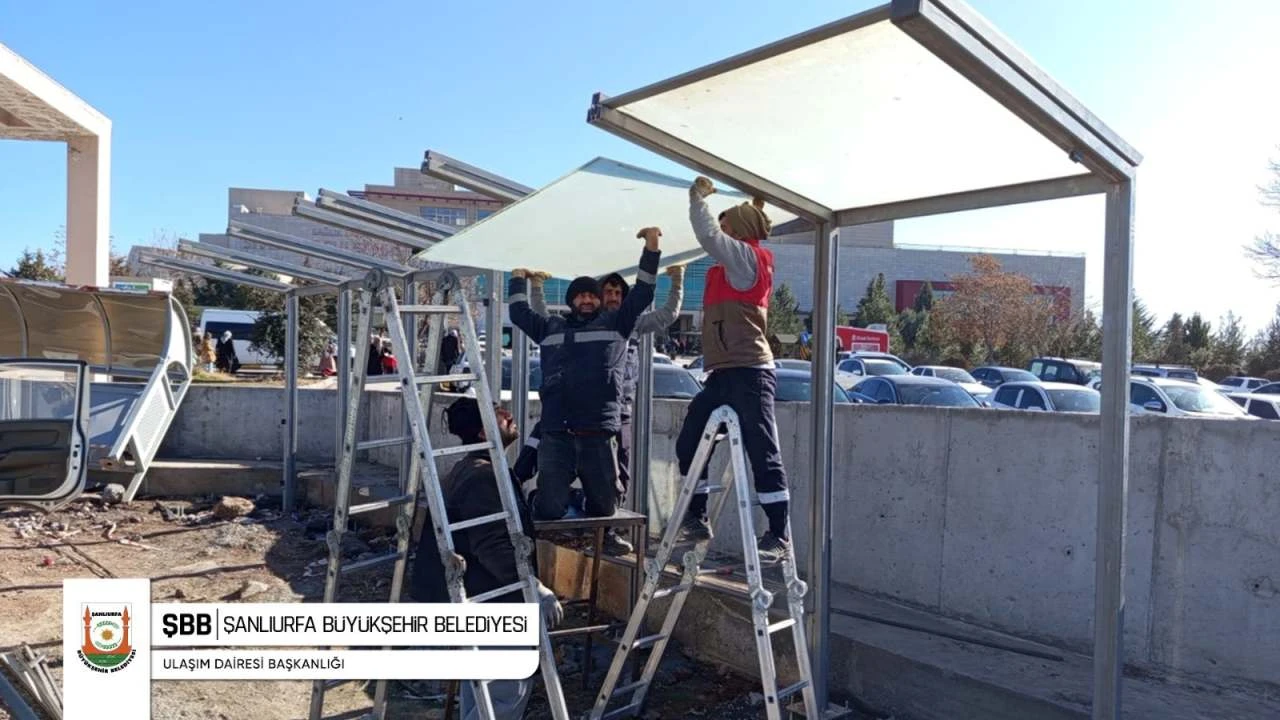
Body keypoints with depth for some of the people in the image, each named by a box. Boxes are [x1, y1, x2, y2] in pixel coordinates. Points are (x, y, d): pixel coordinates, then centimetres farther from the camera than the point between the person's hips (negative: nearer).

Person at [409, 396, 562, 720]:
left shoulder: (467, 469, 12)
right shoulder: (484, 476, -22)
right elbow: (494, 547, -31)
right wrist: (537, 589, -32)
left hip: (470, 597, 11)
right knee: (511, 686, -4)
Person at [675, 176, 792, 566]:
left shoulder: (747, 256, -3)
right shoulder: (734, 264, 20)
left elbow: (709, 236, -16)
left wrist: (698, 196, -2)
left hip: (748, 372, -10)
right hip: (723, 374, 10)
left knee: (763, 454, -8)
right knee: (688, 444, 10)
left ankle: (779, 535, -3)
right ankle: (696, 518, 19)